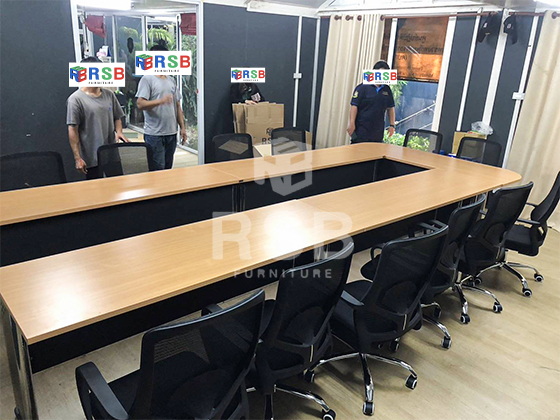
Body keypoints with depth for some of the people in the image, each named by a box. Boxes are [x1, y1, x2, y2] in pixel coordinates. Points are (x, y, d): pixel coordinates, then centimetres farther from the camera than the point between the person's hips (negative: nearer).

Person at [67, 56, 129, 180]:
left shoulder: (109, 95, 10)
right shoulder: (75, 99, -7)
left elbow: (117, 118, 20)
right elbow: (73, 130, -10)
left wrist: (118, 131, -3)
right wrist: (77, 158, -13)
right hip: (91, 158, -5)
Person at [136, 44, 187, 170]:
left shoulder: (171, 80, 16)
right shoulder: (147, 79, -5)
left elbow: (177, 105, 18)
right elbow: (140, 104, -16)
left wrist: (183, 127, 12)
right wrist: (160, 101, -30)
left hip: (171, 133, 6)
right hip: (154, 135, -6)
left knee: (168, 168, 13)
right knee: (158, 170, -6)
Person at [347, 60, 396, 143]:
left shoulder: (387, 90, 13)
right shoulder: (362, 87, -4)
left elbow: (391, 108, 17)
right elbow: (354, 105, -8)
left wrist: (392, 125, 11)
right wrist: (351, 123, -15)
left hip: (378, 133, 5)